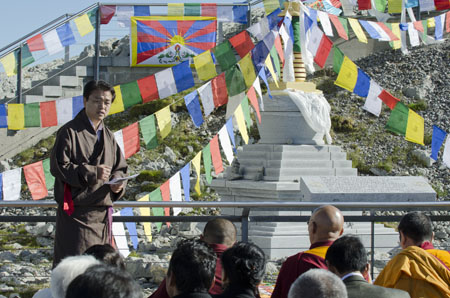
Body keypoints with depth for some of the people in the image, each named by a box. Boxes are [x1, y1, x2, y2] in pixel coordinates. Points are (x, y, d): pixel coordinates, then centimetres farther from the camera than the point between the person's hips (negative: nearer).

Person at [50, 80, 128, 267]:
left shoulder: (108, 136, 16)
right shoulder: (69, 132, -5)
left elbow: (120, 168, 20)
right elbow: (58, 166, -12)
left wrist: (117, 183, -4)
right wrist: (91, 173, -19)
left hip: (102, 212, 7)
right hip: (76, 211, -7)